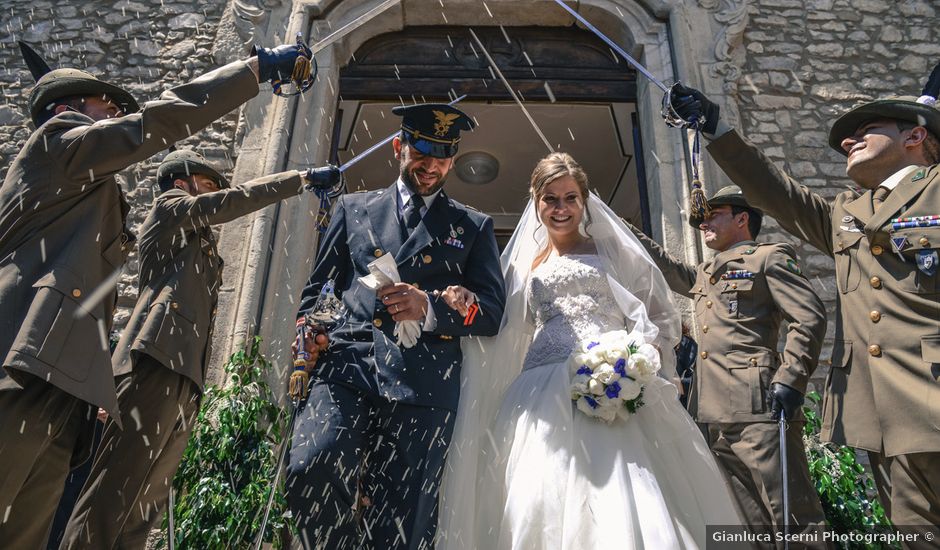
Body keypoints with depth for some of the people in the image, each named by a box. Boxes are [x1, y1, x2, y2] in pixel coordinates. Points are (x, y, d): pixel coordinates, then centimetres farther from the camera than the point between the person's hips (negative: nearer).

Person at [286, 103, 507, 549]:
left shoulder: (473, 226, 17)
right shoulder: (354, 208, 21)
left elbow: (491, 311, 7)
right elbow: (317, 288, 19)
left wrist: (429, 306, -11)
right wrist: (307, 341, 0)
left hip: (423, 383, 0)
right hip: (346, 365, 1)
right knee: (311, 470, -22)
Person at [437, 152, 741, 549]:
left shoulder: (614, 252, 13)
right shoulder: (523, 266, 20)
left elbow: (662, 316, 11)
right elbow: (504, 338, 17)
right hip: (547, 396, 2)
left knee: (626, 496, -11)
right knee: (545, 503, -6)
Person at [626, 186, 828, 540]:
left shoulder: (769, 257, 4)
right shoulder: (703, 276, 25)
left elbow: (809, 317, -4)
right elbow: (669, 268, 38)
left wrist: (789, 378, -15)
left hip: (758, 408, -7)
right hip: (714, 417, 7)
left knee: (794, 520, -5)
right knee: (751, 523, 11)